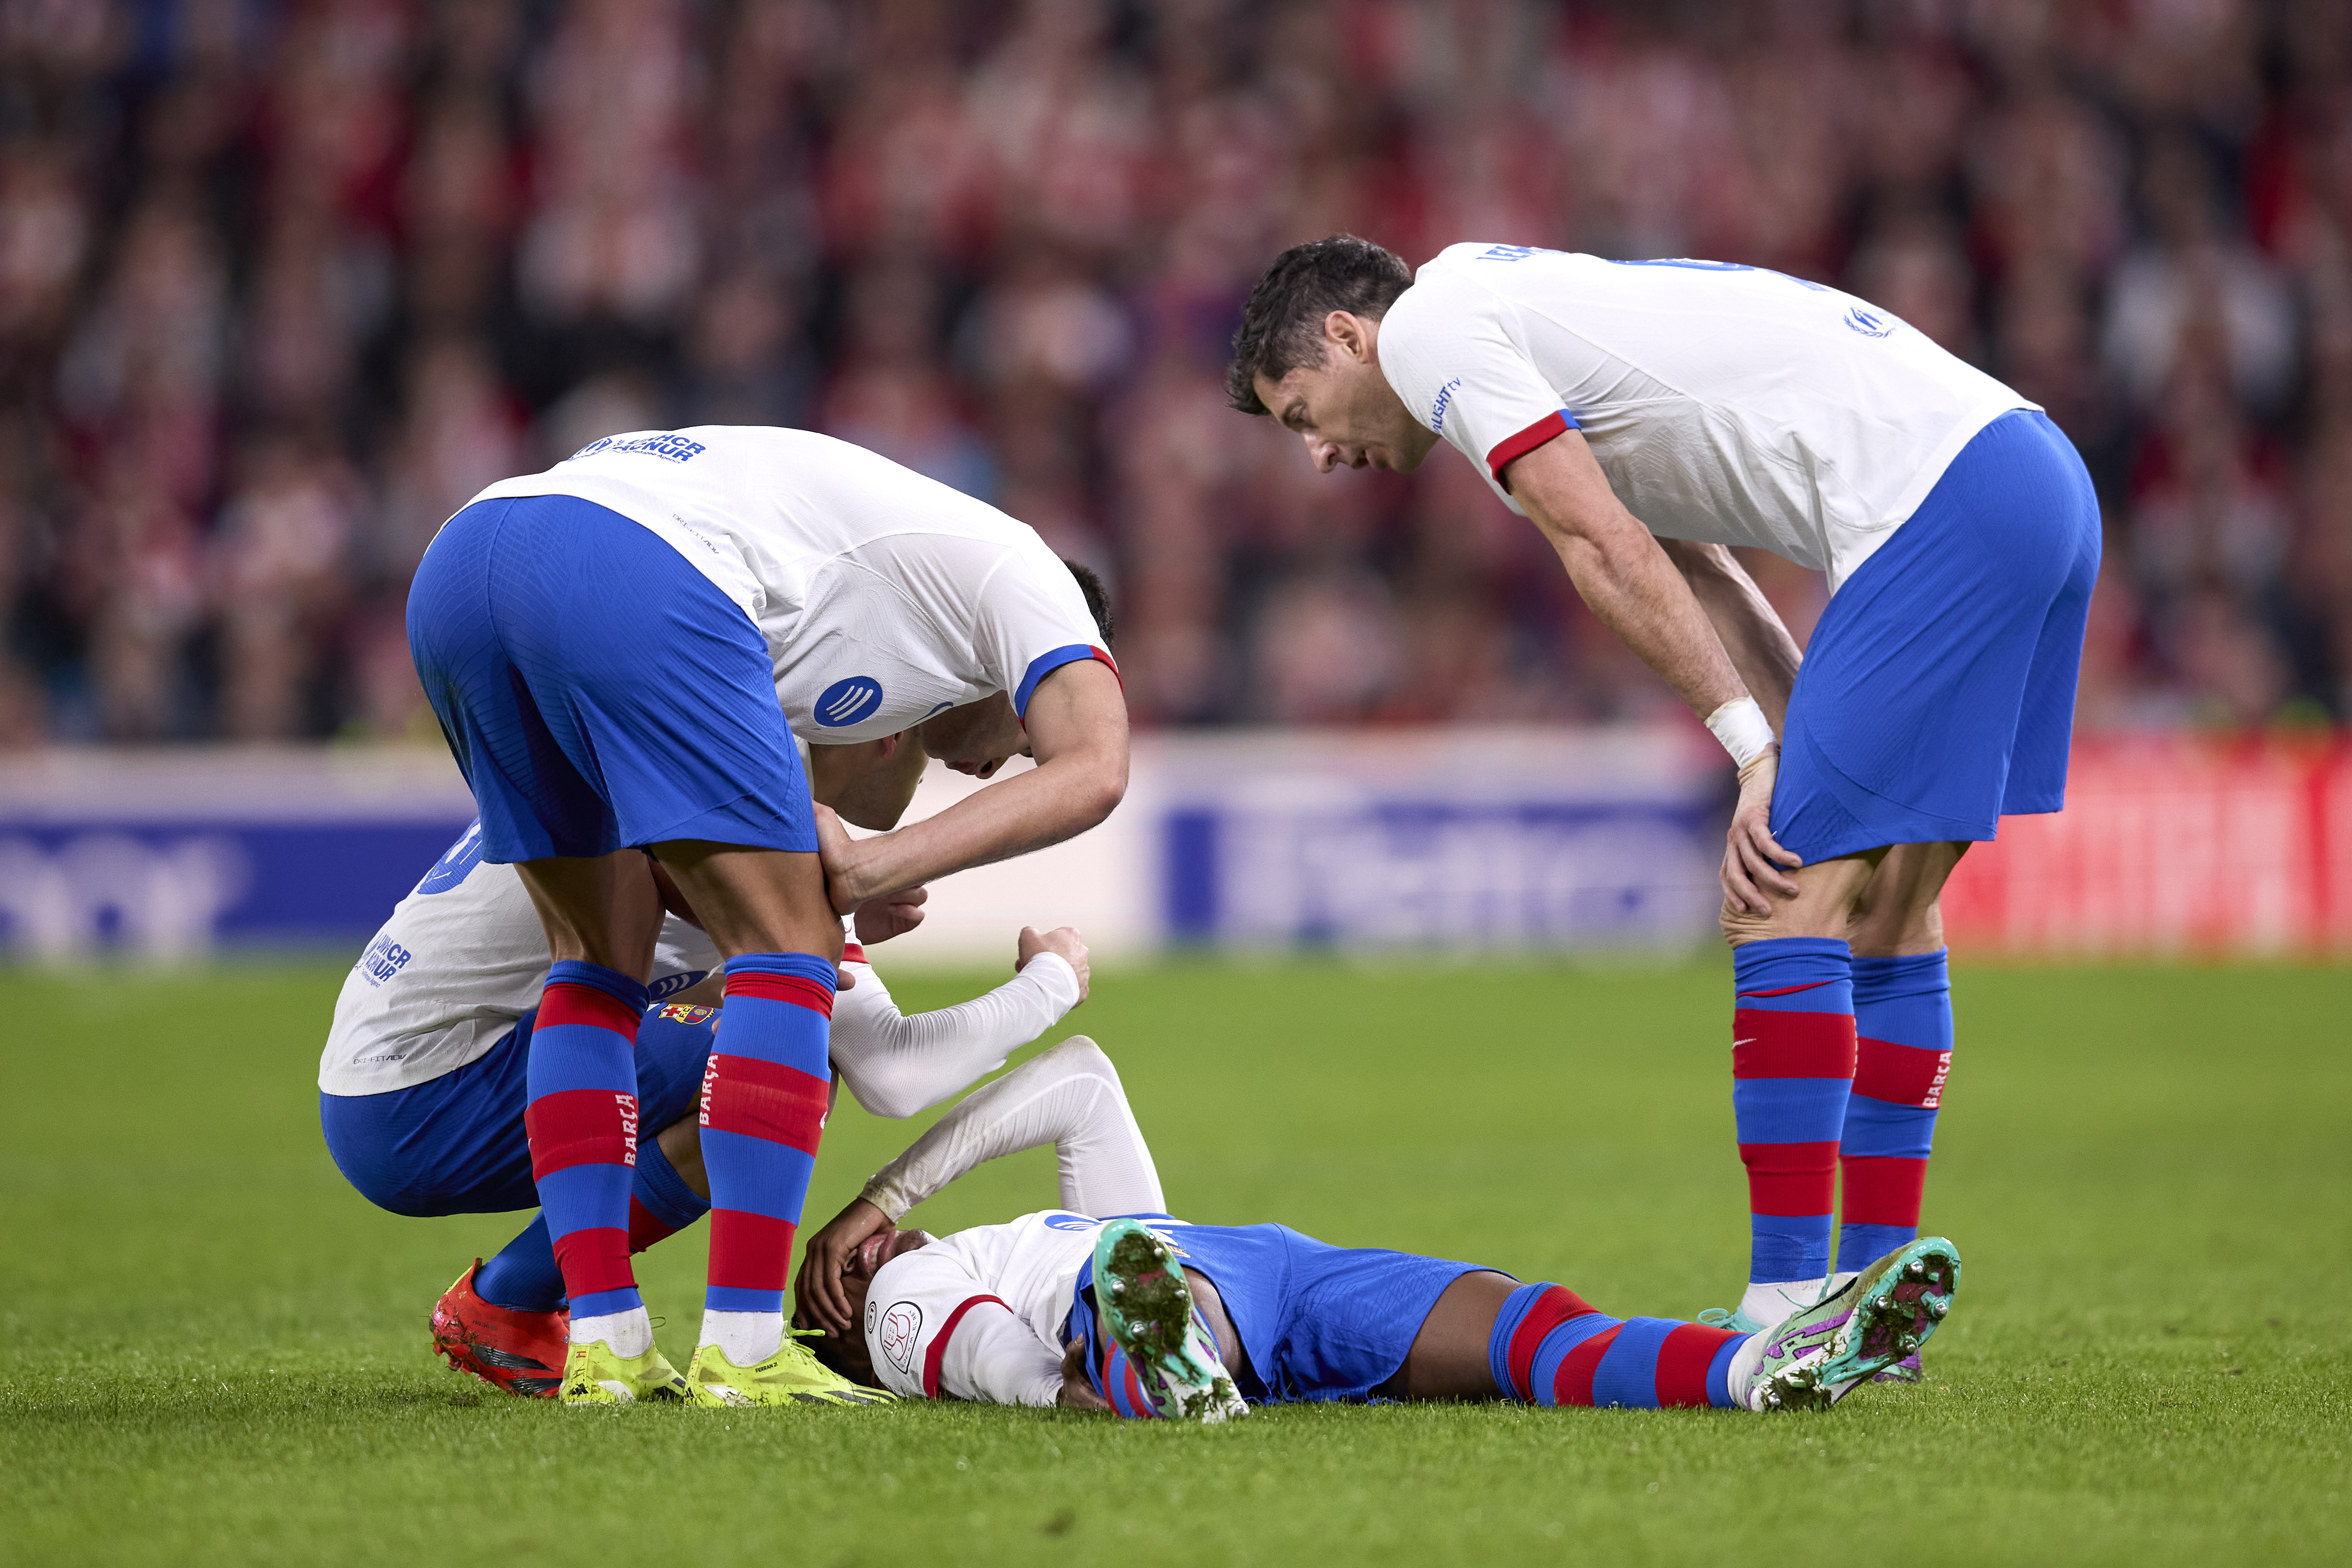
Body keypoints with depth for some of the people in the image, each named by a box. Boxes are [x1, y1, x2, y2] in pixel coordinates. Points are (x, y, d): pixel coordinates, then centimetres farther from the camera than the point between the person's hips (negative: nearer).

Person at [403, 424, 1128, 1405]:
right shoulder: (1018, 570, 21)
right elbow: (1093, 772, 4)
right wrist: (876, 869, 1)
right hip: (631, 573, -8)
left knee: (602, 959, 20)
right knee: (786, 953, 3)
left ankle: (602, 1342, 11)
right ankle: (742, 1352, -4)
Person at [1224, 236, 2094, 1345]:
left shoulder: (1428, 321, 1)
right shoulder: (1525, 309, 29)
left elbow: (1607, 551, -9)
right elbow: (1698, 576, 21)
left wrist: (1756, 748, -7)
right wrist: (1796, 767, 9)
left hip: (1943, 502, -10)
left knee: (1785, 909, -8)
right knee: (1885, 913, 14)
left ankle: (1790, 1311, -8)